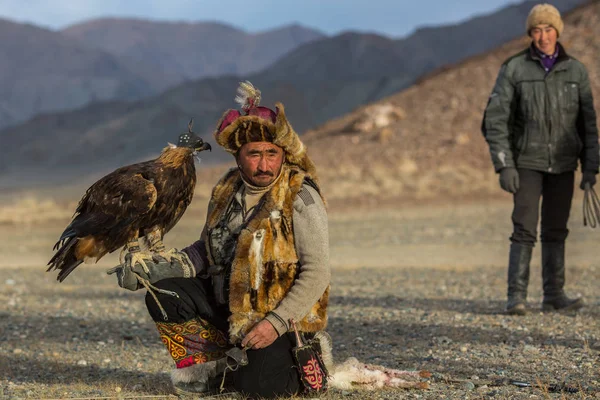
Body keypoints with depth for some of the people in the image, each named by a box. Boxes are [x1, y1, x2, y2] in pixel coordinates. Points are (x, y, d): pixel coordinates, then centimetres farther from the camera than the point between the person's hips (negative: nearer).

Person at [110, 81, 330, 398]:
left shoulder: (301, 199, -17)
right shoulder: (227, 191, 3)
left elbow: (317, 274, -19)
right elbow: (208, 249, 11)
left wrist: (276, 323, -25)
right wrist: (158, 269, -6)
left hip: (278, 311, -6)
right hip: (225, 298, 6)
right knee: (162, 296, -15)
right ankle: (210, 364, 4)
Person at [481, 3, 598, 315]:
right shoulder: (514, 69, -6)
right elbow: (495, 120, -8)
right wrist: (504, 166, -16)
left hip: (562, 164, 3)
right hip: (527, 162, -3)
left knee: (555, 230, 6)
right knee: (525, 229, -10)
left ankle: (553, 295, 12)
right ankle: (516, 297, -8)